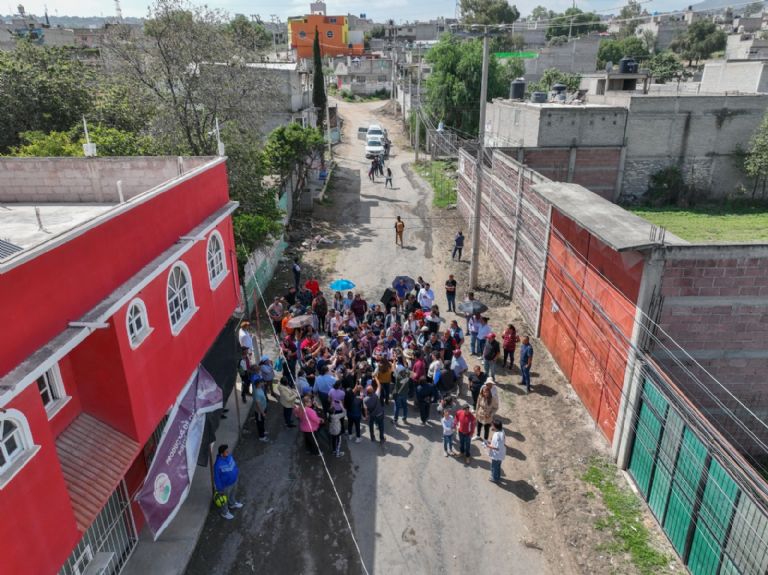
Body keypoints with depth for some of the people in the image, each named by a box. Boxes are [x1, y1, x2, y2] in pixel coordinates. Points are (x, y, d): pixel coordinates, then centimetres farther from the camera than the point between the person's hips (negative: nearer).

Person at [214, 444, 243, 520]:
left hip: (234, 480, 6)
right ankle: (225, 513, 47)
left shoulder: (229, 456, -18)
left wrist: (237, 471, 17)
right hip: (226, 485, -6)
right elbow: (216, 477, -25)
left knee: (232, 493, 34)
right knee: (225, 499, 22)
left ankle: (232, 504, 62)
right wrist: (220, 489, -15)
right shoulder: (218, 464, -38)